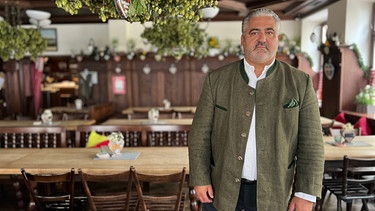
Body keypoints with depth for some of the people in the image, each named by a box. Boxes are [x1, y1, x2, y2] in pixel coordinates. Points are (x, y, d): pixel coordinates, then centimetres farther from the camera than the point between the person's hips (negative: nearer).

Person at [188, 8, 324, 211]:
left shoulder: (300, 82, -4)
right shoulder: (216, 79, -3)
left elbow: (310, 143, -3)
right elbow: (200, 134, -1)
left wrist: (306, 194, -6)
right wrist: (200, 179, -5)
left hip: (273, 193, 0)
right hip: (222, 189, 1)